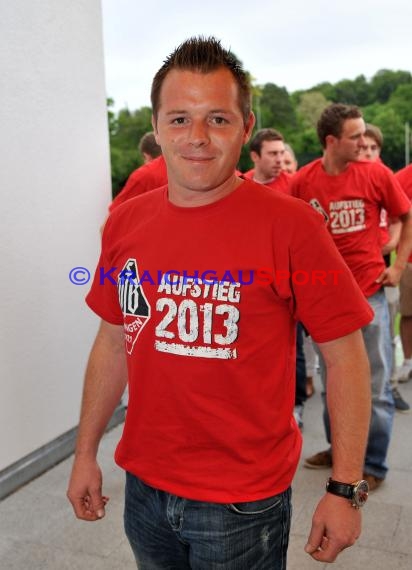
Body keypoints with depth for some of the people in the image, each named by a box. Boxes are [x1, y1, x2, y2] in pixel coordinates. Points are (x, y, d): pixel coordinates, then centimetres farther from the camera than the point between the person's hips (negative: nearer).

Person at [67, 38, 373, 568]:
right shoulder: (125, 222, -2)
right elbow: (113, 343, 7)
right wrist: (85, 452, 9)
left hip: (243, 504, -4)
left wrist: (345, 489, -12)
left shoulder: (291, 225, -16)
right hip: (144, 488, 5)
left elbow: (345, 356, -11)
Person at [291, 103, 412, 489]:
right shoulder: (303, 181, -5)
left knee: (375, 387, 4)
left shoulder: (375, 174, -8)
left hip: (369, 292, -2)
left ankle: (373, 464, 21)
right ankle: (338, 449, 36)